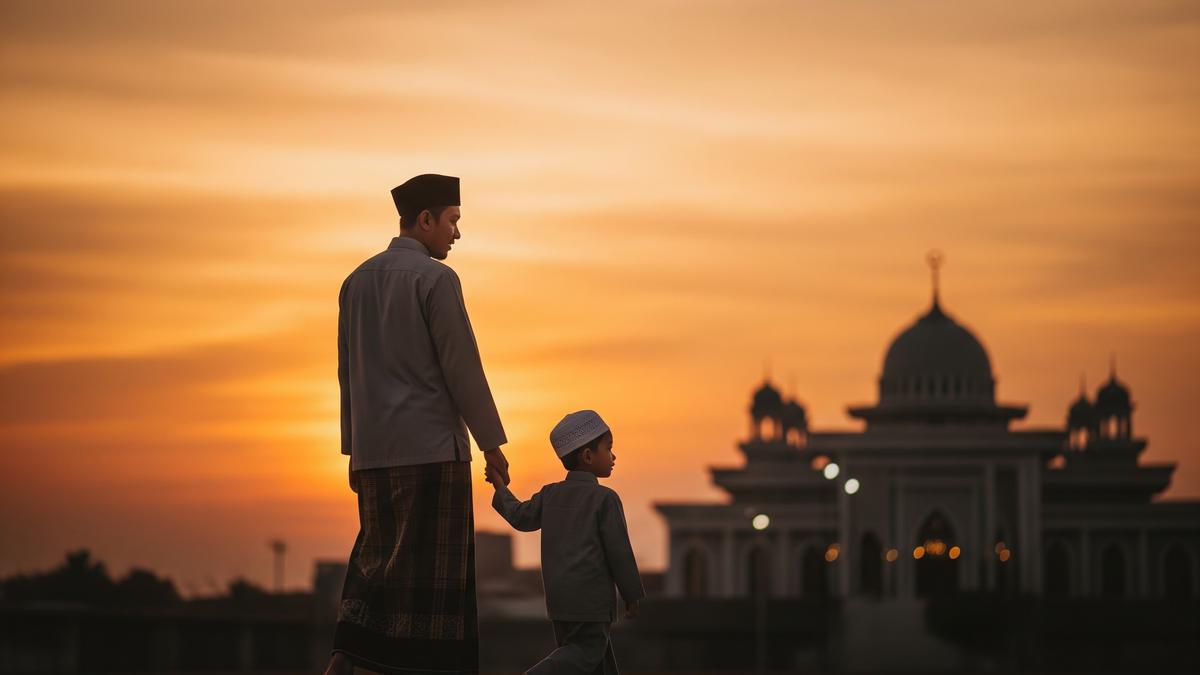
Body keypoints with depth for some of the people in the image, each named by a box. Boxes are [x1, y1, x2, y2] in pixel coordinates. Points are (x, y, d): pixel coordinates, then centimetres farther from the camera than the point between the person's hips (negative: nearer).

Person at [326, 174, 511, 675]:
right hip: (432, 446, -7)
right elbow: (462, 367, -11)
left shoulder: (357, 281, 13)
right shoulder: (435, 278, -8)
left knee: (378, 563, 12)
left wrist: (355, 450, 19)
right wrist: (492, 443, -5)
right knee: (431, 572, -3)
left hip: (373, 450, 7)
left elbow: (348, 372, 15)